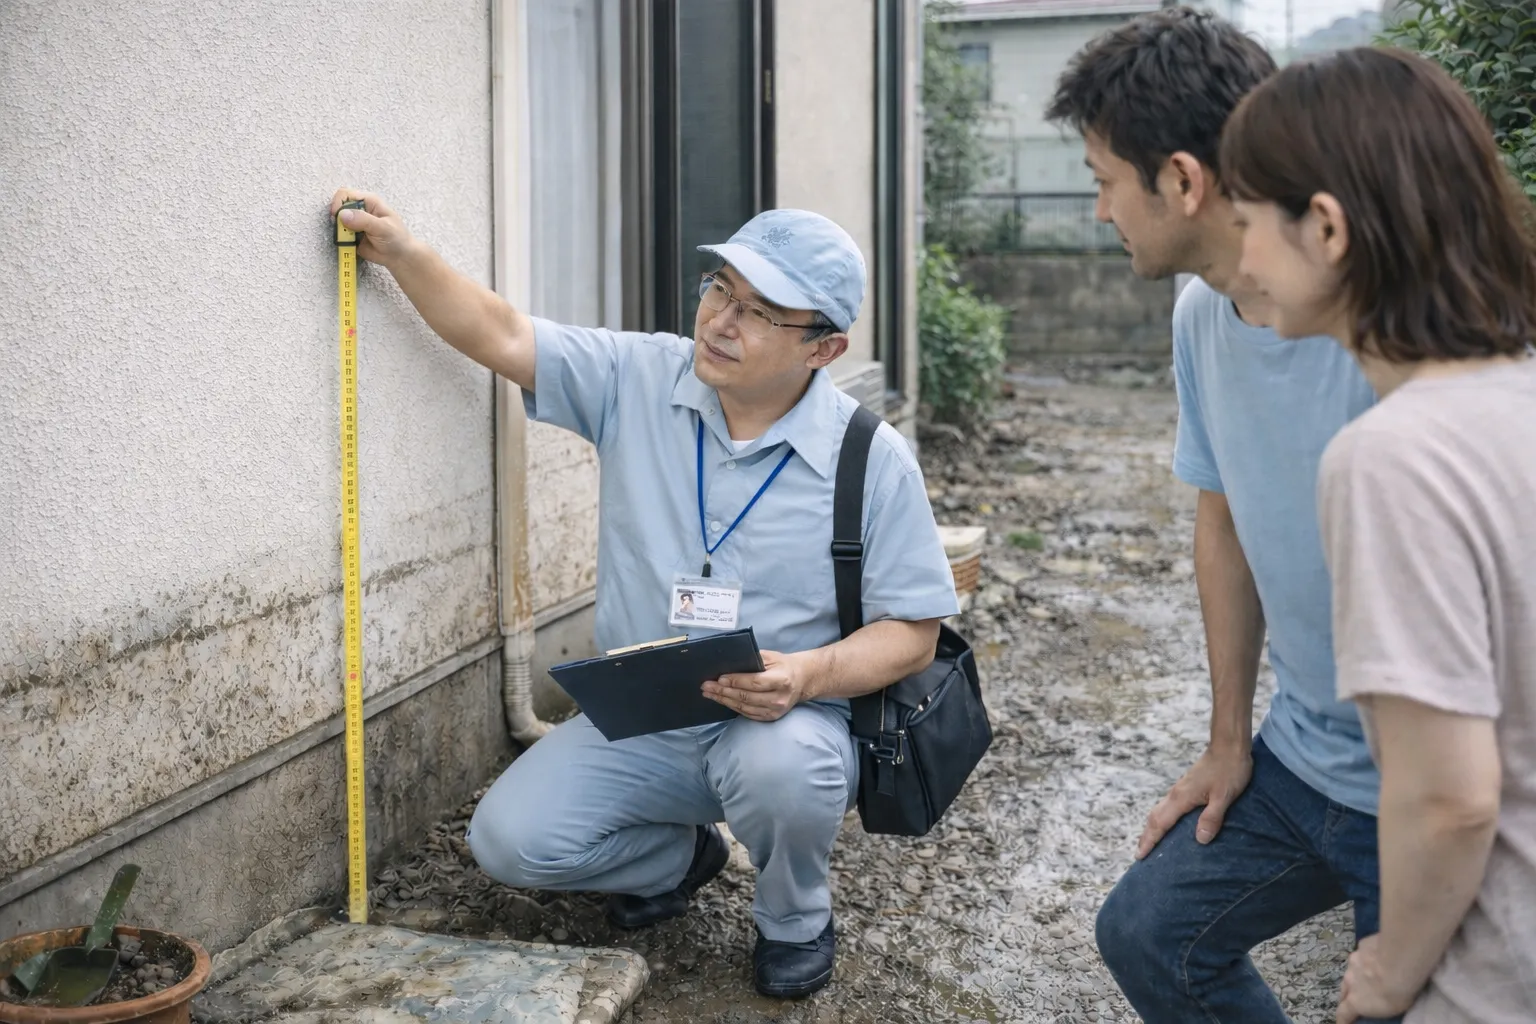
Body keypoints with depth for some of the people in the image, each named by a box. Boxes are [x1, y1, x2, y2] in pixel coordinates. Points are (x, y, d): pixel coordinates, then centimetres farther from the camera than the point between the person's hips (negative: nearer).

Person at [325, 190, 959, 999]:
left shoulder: (873, 460, -12)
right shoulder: (638, 380, -4)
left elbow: (911, 631, -9)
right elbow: (500, 335, -1)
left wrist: (809, 675, -27)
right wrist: (402, 253, -15)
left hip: (782, 726, -3)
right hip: (636, 725, 3)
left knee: (783, 768, -37)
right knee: (509, 840, -14)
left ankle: (794, 919, 1)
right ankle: (679, 855, 19)